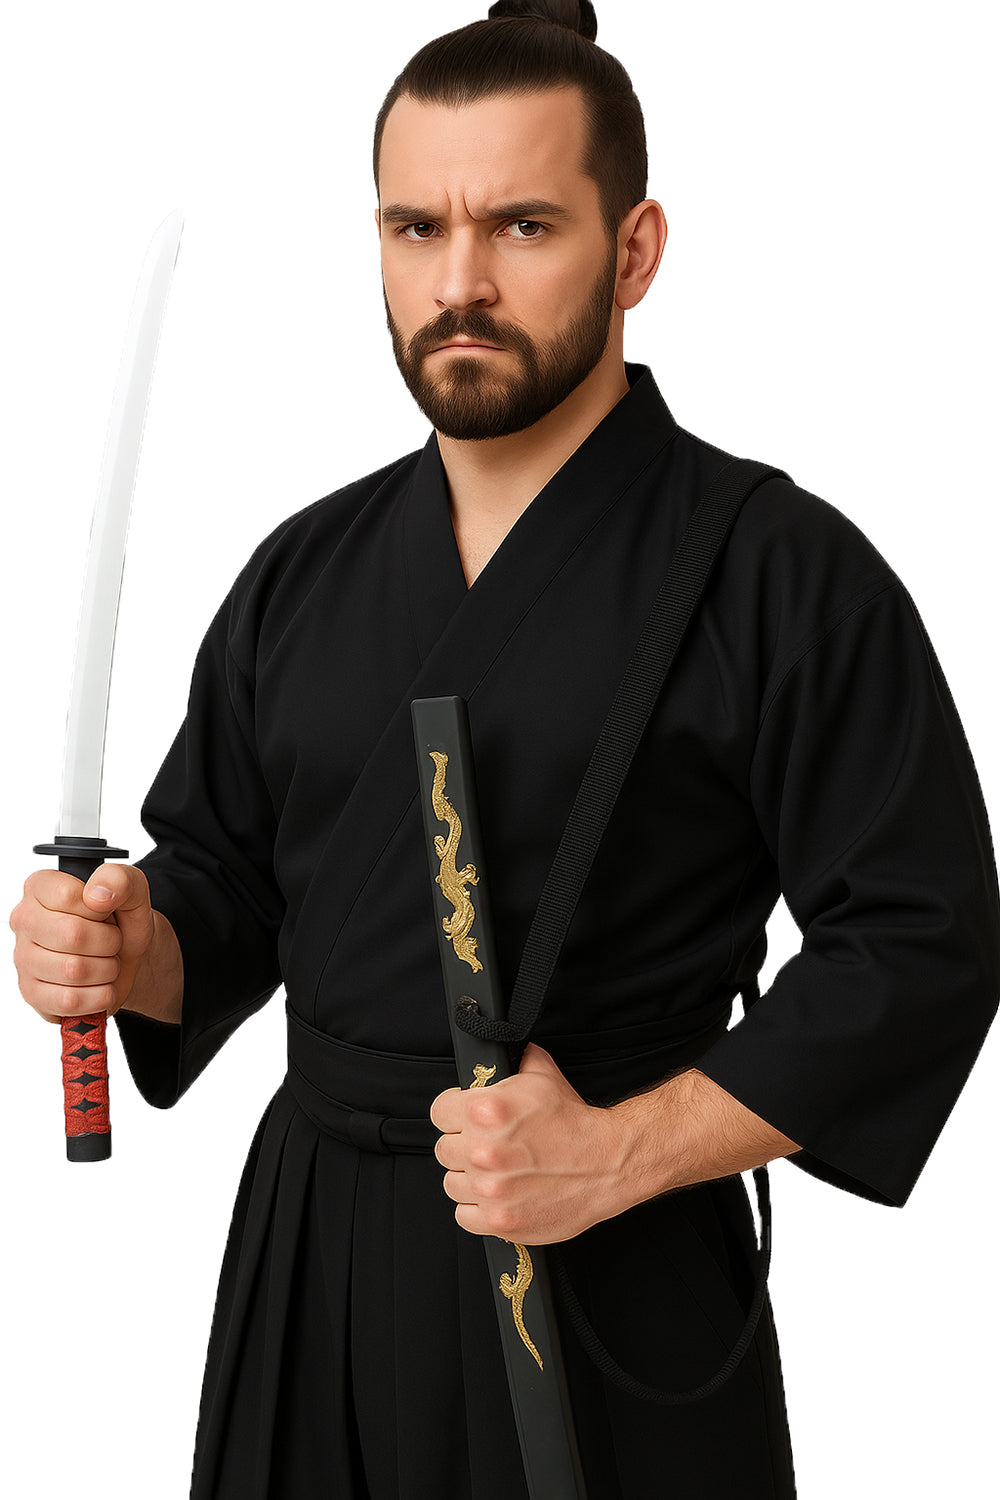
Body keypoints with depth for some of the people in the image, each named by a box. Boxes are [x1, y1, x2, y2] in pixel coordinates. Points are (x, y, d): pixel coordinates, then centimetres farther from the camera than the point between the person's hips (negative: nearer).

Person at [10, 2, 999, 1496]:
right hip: (306, 1250, 5)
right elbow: (223, 876, 14)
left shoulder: (784, 572, -11)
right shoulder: (305, 571, 6)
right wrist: (133, 952, -8)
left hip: (617, 1286, -4)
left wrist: (621, 1153, -17)